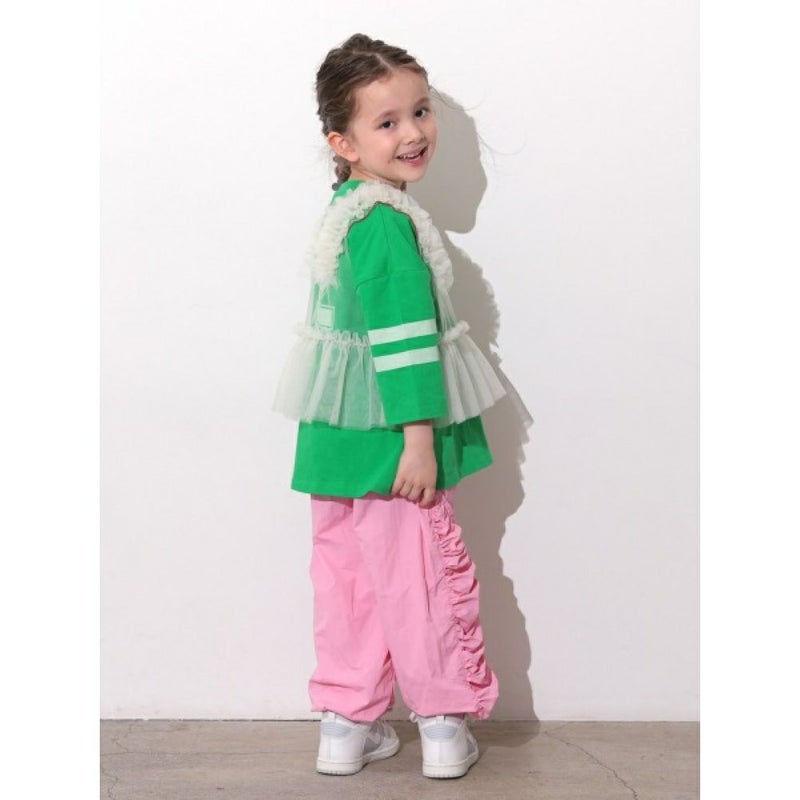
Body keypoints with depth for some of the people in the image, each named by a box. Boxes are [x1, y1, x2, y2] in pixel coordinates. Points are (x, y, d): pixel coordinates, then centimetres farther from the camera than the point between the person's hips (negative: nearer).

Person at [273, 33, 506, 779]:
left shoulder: (340, 210, 11)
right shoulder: (388, 221, -18)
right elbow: (403, 337, -23)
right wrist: (420, 435, -21)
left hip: (335, 437, 9)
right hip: (389, 436, -9)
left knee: (344, 576, 13)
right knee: (420, 574, 5)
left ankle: (346, 724, 22)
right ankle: (442, 724, 18)